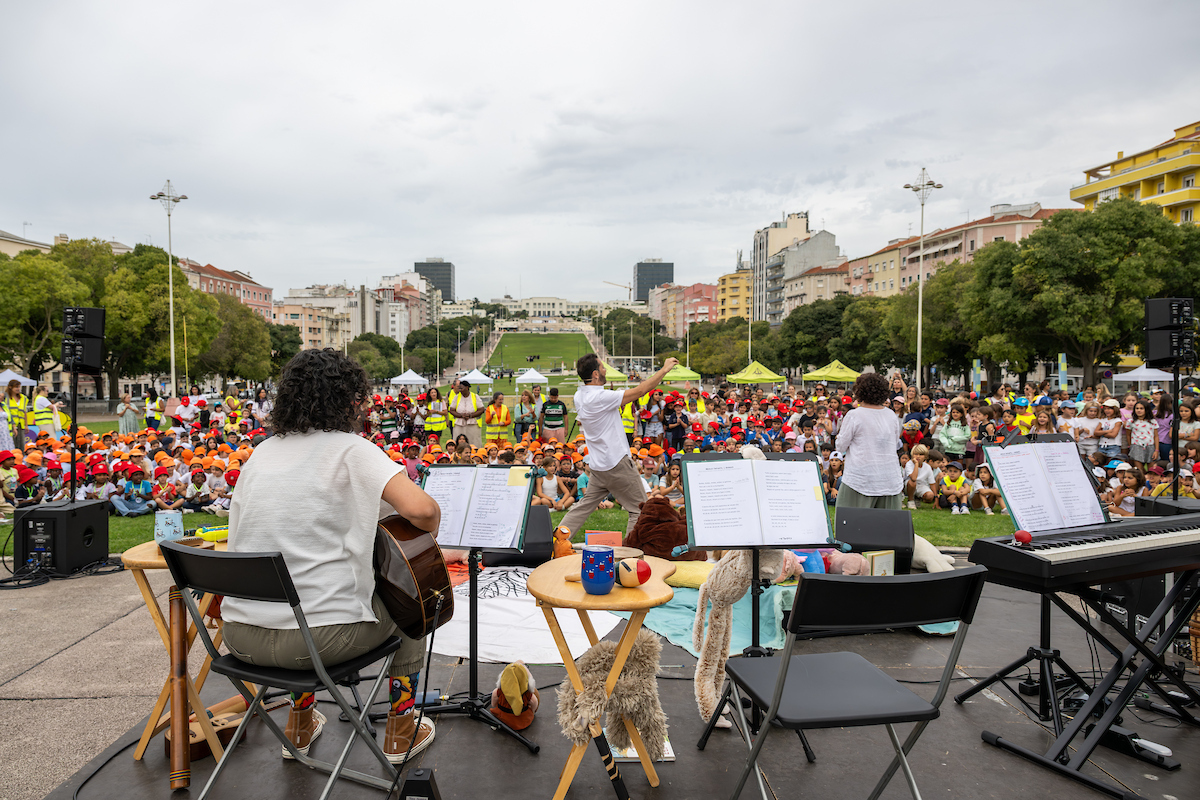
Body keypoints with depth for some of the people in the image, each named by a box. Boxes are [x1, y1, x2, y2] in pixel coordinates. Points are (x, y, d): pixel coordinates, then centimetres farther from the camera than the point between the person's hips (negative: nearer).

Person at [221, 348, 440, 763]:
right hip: (319, 636, -6)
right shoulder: (352, 450, -10)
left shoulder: (261, 452, 9)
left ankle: (300, 725, 43)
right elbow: (419, 508, -26)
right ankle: (401, 731, 32)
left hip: (240, 635, 6)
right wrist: (432, 524, -2)